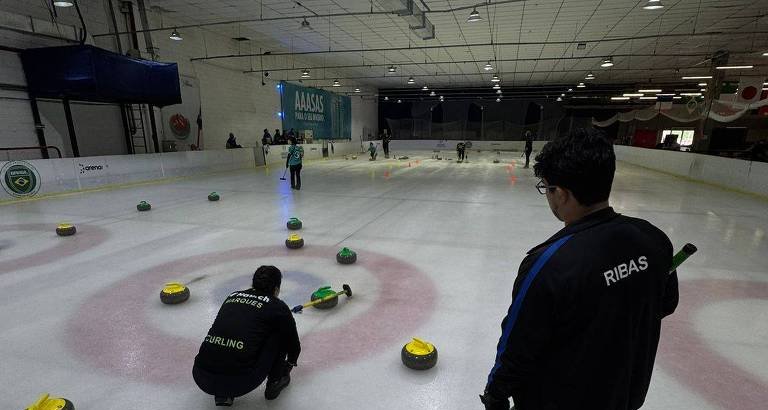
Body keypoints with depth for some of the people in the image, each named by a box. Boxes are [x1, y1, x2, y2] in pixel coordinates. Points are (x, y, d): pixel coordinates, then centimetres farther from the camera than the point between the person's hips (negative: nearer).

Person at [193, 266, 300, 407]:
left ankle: (222, 393, 21)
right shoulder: (277, 306, 6)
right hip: (241, 382, -5)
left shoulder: (232, 296, 20)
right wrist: (291, 362, 44)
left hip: (201, 378, 5)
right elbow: (293, 342, 20)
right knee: (280, 333, 13)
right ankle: (275, 381, 26)